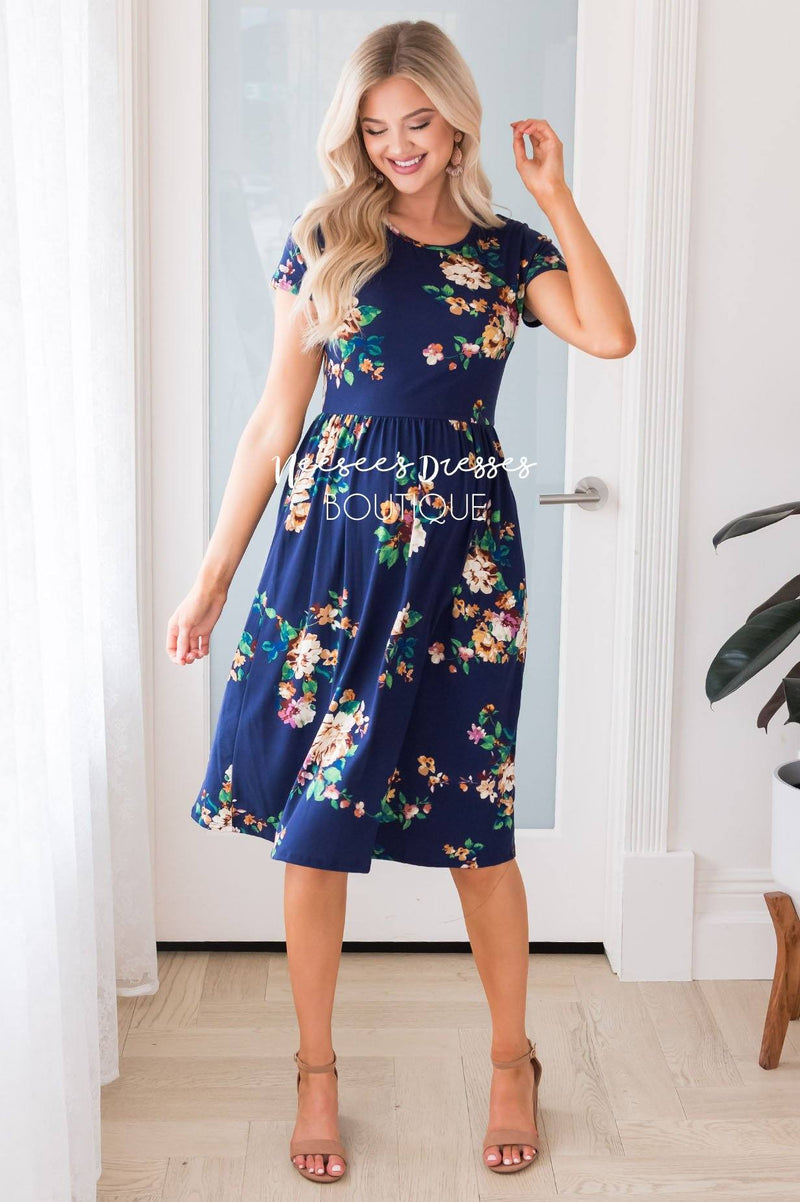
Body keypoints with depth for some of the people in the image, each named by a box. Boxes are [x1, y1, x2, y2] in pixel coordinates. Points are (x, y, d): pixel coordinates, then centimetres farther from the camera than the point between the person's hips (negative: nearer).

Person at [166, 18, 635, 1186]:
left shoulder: (508, 250, 5)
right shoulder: (323, 244, 5)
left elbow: (611, 336, -14)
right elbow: (274, 423, 5)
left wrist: (553, 191, -10)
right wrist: (211, 578, 2)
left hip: (461, 557, 0)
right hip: (332, 547, 1)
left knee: (475, 816, 6)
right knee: (313, 819, 4)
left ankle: (513, 1061, 26)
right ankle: (317, 1069, 23)